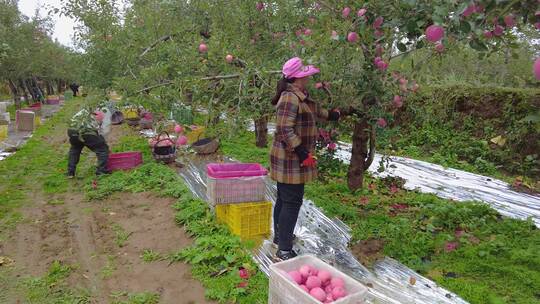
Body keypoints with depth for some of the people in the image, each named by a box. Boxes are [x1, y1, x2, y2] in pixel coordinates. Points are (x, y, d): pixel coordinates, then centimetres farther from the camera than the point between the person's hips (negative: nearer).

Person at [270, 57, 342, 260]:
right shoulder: (290, 98, -20)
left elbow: (314, 110, 31)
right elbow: (285, 130, -26)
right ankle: (284, 249, 2)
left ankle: (280, 235, 38)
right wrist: (302, 152, -26)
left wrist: (330, 115, 40)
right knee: (292, 202, -6)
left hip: (290, 159, 11)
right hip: (291, 160, -11)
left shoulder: (299, 97, 12)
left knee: (284, 199, 21)